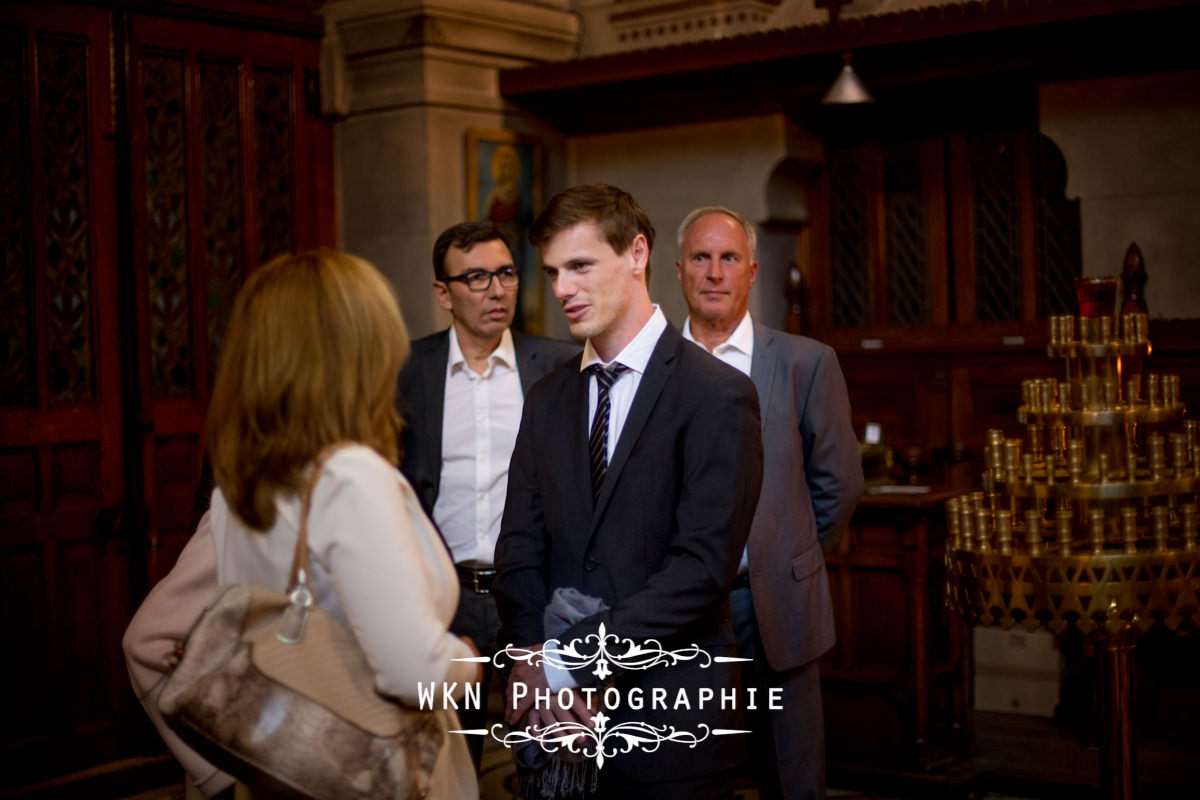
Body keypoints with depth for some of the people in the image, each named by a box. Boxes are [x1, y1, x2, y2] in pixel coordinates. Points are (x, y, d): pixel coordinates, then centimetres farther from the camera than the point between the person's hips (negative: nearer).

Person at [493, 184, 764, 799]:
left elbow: (701, 568, -16)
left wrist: (567, 660, -17)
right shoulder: (547, 398, 11)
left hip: (670, 725, -5)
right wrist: (529, 657, -11)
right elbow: (521, 546, 6)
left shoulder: (717, 395, -10)